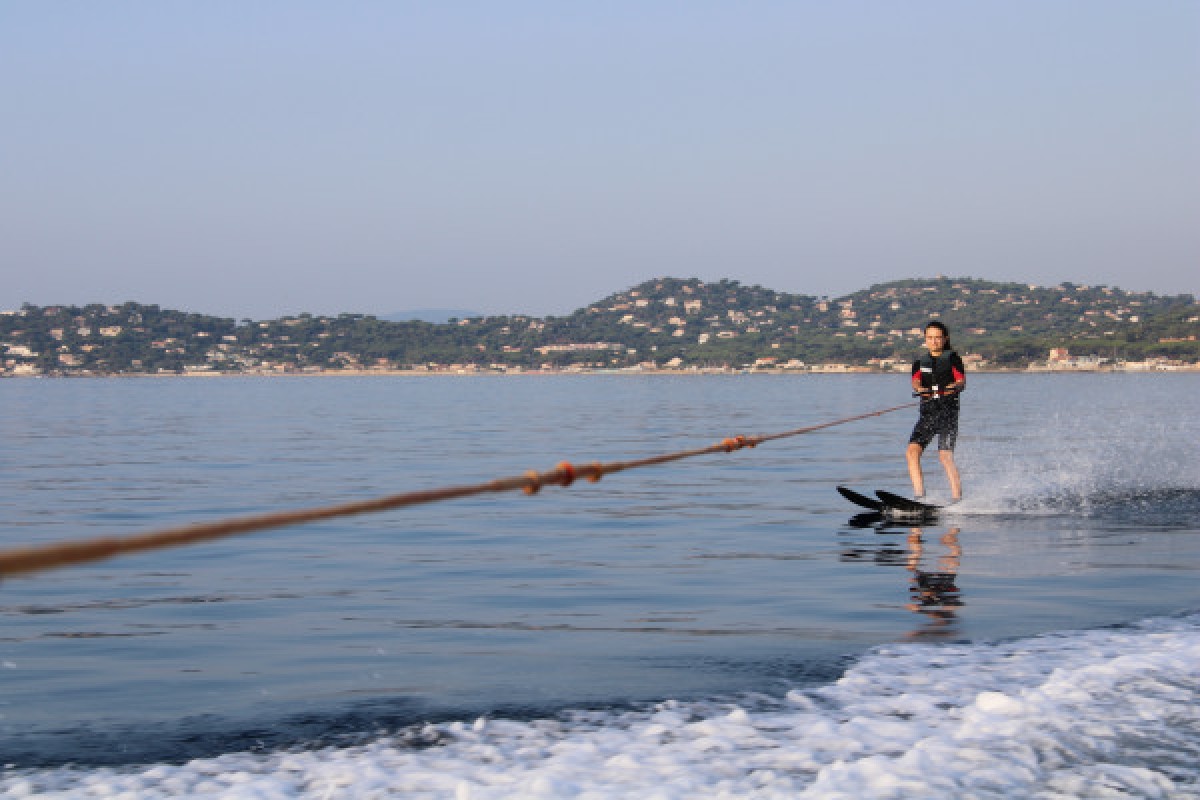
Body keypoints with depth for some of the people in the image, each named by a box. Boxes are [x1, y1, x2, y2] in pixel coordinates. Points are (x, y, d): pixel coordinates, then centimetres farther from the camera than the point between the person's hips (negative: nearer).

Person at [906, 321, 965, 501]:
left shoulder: (952, 358, 8)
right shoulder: (920, 363, 18)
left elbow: (962, 381, -5)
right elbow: (915, 382, -1)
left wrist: (955, 387, -29)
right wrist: (920, 389, -25)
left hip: (948, 411, -4)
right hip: (927, 413, 4)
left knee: (945, 455, -17)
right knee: (912, 452, -12)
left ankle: (958, 499, -17)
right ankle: (919, 496, -13)